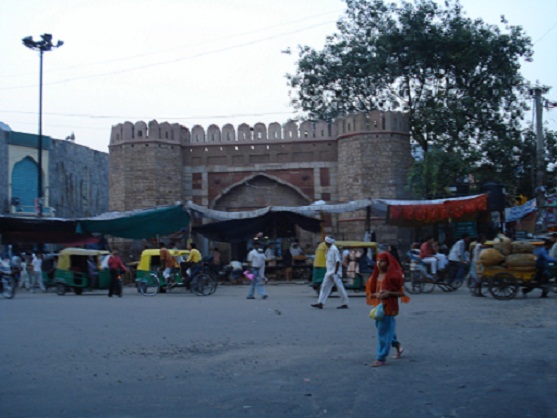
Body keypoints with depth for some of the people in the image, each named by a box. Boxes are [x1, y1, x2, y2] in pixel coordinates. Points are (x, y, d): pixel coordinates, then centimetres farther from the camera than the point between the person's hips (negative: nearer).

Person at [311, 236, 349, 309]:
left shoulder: (334, 249, -15)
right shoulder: (328, 249, 12)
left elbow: (338, 261, -18)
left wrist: (335, 272, -19)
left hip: (335, 273, -10)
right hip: (329, 272, 10)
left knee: (340, 288, -2)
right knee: (325, 286, 5)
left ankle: (345, 304, 5)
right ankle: (320, 303, 4)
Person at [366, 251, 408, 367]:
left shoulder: (393, 276, -10)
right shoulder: (376, 276, 8)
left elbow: (402, 292, -9)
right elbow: (370, 292, 12)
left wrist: (389, 293, -21)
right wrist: (376, 294, -9)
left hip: (389, 306, -7)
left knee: (384, 331, -4)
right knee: (380, 326, 15)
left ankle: (381, 358, 4)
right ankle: (397, 346, 38)